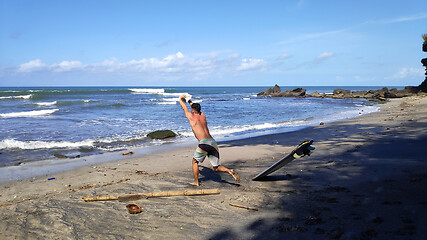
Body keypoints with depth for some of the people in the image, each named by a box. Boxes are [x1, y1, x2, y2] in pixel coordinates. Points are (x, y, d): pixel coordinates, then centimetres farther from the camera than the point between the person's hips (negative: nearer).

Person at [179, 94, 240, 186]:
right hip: (213, 143, 6)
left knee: (195, 161, 19)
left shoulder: (192, 117, 7)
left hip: (204, 143, -5)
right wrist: (189, 101, 58)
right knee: (216, 168, 12)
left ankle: (196, 182, 19)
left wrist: (180, 99, 44)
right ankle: (230, 171, -13)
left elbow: (184, 108, 26)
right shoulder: (203, 116, 22)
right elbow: (197, 108, 44)